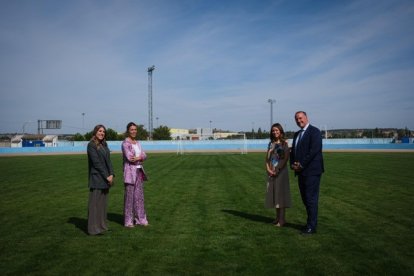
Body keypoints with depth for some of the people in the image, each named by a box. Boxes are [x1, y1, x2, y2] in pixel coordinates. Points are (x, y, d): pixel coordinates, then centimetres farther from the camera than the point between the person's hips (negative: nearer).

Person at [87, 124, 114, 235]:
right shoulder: (91, 145, -9)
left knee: (103, 202, 11)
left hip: (105, 178, 8)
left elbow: (108, 160, 9)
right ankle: (94, 228, 4)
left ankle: (102, 226, 19)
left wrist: (111, 174, -5)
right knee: (95, 203, -3)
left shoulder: (104, 145, 14)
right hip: (96, 177, -8)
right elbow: (96, 162, -14)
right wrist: (106, 176, -14)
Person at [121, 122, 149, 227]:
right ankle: (128, 221, 8)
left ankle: (140, 219, 19)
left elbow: (144, 156, 6)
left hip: (139, 171, 7)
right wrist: (140, 158, -2)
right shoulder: (125, 143, -8)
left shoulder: (137, 143, 15)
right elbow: (129, 157, -18)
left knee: (139, 195, 10)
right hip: (130, 171, -7)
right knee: (129, 196, -1)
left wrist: (137, 157, -14)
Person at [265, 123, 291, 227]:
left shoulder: (284, 143, -4)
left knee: (280, 193, -4)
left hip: (281, 171, -6)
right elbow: (267, 158, 11)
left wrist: (278, 169, -15)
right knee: (273, 193, 8)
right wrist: (268, 169, -4)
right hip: (271, 172, 6)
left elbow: (286, 158, -10)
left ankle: (282, 219, 1)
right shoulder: (271, 143, 13)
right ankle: (277, 217, 17)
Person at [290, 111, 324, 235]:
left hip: (312, 170, -8)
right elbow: (293, 151, 19)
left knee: (311, 198, -4)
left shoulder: (314, 131, -7)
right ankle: (311, 223, 23)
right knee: (305, 198, 12)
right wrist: (293, 164, 1)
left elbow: (314, 150, -17)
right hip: (301, 171, 8)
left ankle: (311, 226, 3)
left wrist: (301, 165, -17)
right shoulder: (297, 134, 19)